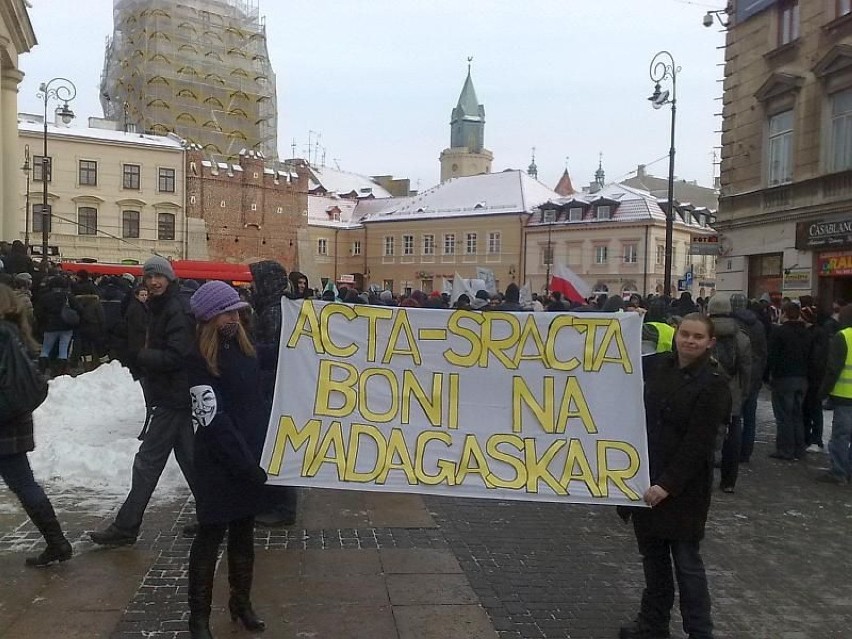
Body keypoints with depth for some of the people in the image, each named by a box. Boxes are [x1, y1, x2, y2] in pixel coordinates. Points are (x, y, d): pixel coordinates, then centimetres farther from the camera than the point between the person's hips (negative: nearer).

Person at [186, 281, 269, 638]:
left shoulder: (245, 350, 7)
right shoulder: (200, 362, -14)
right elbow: (214, 422, -18)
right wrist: (246, 465, -18)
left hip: (252, 459, 6)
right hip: (220, 465, -6)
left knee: (244, 533, 15)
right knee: (211, 536, 4)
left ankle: (241, 602, 29)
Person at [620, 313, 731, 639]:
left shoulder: (714, 383, -13)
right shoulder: (659, 365, 4)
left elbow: (698, 443, -17)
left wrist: (668, 484, -21)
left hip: (684, 484, -6)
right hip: (646, 476, 6)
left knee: (686, 560, 3)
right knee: (652, 553, 16)